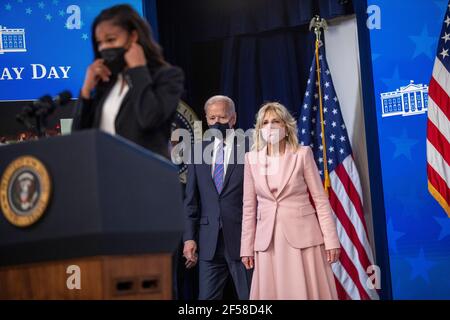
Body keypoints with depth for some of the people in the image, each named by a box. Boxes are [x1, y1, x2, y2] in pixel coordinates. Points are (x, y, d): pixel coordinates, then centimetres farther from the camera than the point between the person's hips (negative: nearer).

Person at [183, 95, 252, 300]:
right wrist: (189, 237, 5)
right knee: (207, 297, 5)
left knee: (250, 295, 1)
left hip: (243, 238, -3)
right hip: (209, 242, 3)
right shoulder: (198, 151, 10)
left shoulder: (250, 148, -2)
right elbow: (191, 199, 11)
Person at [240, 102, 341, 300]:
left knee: (308, 291, -2)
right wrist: (247, 247, 6)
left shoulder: (302, 154, -1)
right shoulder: (251, 159, 6)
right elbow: (249, 206, 9)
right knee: (271, 292, 4)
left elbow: (320, 198, -2)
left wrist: (331, 240, -7)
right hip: (268, 239, 2)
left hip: (302, 235, -2)